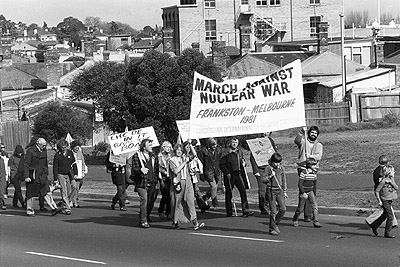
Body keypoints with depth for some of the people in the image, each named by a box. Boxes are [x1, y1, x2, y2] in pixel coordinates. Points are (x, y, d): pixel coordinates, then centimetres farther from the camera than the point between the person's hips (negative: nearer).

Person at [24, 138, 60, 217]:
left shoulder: (44, 151, 9)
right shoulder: (30, 151, -11)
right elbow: (26, 164, -12)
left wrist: (46, 174, 21)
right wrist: (26, 176, -18)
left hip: (42, 175, 5)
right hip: (32, 175, -5)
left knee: (47, 192, -5)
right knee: (31, 194, 4)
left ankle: (53, 208, -13)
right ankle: (29, 211, 15)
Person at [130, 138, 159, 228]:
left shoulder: (154, 157, 16)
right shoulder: (137, 156, -1)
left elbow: (156, 170, 19)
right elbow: (134, 169, -8)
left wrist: (156, 181, 10)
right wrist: (141, 170, -29)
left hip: (152, 184, 5)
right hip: (142, 183, -5)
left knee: (151, 201, 6)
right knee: (144, 200, -15)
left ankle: (146, 217, 29)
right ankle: (143, 221, -12)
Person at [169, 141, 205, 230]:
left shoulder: (185, 157, 17)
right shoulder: (172, 160, 1)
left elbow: (194, 155, 4)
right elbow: (175, 171, -14)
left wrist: (190, 145, 1)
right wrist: (184, 162, -14)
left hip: (188, 181, 3)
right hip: (178, 182, -3)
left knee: (190, 201, -8)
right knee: (178, 203, 5)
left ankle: (195, 223, -17)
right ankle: (175, 222, 21)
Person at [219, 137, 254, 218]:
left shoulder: (240, 152, 10)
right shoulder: (226, 153, -7)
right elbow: (221, 165, -7)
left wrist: (243, 163, 2)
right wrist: (227, 173, -16)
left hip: (238, 174, 4)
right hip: (229, 175, -4)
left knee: (243, 191, -9)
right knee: (229, 194, 4)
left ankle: (246, 211, -10)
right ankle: (229, 212, 15)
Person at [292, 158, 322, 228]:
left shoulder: (314, 173, 3)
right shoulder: (304, 172, -17)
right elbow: (300, 184, -18)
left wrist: (314, 193, 16)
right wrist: (303, 193, -21)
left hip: (310, 191, 5)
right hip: (303, 192, -5)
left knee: (315, 206, -10)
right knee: (300, 208, 5)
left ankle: (316, 222, -8)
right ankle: (295, 220, 28)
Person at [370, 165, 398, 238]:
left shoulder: (392, 179, 5)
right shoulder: (383, 181, -17)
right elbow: (377, 191, -13)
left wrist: (391, 182, -19)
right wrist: (379, 201, -16)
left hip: (390, 201, 8)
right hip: (385, 201, -8)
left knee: (384, 215, 20)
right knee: (390, 217, -9)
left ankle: (374, 226, 38)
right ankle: (387, 233, -1)